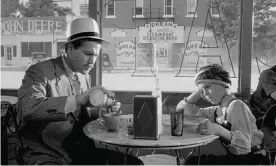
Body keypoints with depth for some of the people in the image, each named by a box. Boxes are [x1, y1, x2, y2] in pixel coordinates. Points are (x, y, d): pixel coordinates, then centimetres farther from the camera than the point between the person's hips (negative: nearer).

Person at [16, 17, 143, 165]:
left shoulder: (85, 77, 11)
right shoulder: (40, 71, -10)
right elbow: (26, 108, -29)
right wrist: (78, 99, -34)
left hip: (79, 150, 7)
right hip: (46, 154, -6)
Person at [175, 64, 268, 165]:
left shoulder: (236, 105, -15)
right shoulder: (217, 110, 7)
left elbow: (245, 146, -27)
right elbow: (180, 109, 14)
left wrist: (218, 130, -43)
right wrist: (199, 91, 3)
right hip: (235, 157, 6)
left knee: (198, 161, -20)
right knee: (193, 160, -11)